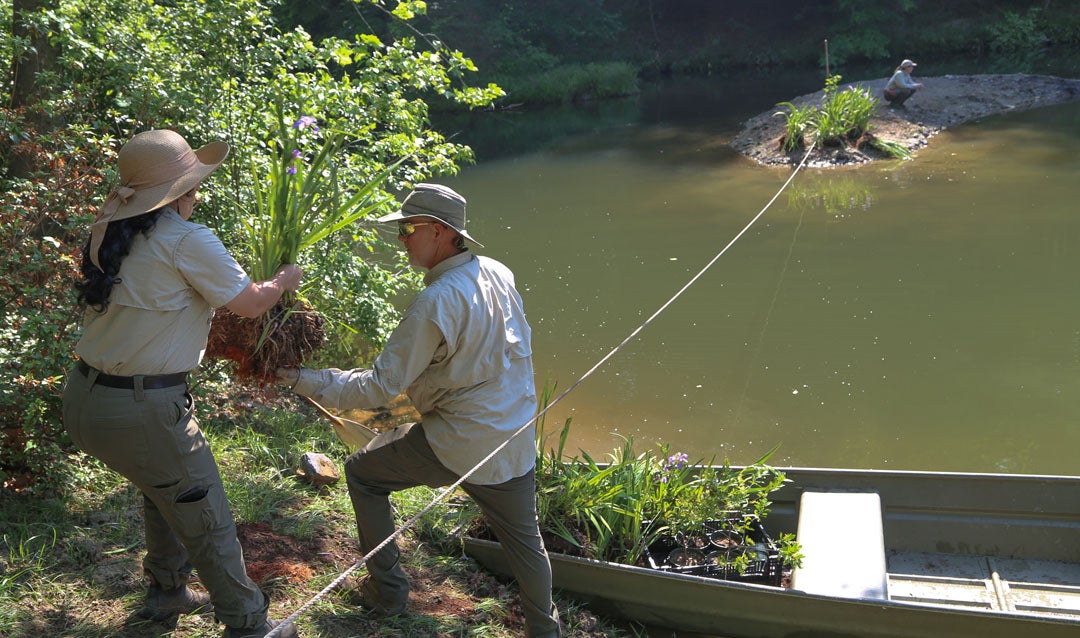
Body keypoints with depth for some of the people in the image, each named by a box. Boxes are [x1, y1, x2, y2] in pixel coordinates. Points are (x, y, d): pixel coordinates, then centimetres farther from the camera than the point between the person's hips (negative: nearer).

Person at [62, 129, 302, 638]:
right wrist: (284, 280, 15)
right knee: (206, 521, 8)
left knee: (164, 492, 30)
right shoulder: (187, 240, -16)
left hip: (83, 399, 8)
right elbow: (250, 304, -4)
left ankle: (167, 594, 46)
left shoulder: (110, 234, 5)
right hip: (141, 411, -8)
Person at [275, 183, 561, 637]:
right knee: (523, 536, 22)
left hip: (455, 445, -6)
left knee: (361, 473, 16)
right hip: (517, 441, 6)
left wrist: (304, 380, -11)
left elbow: (380, 387, -18)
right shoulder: (499, 274, 1)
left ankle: (388, 591, 25)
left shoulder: (435, 302, -22)